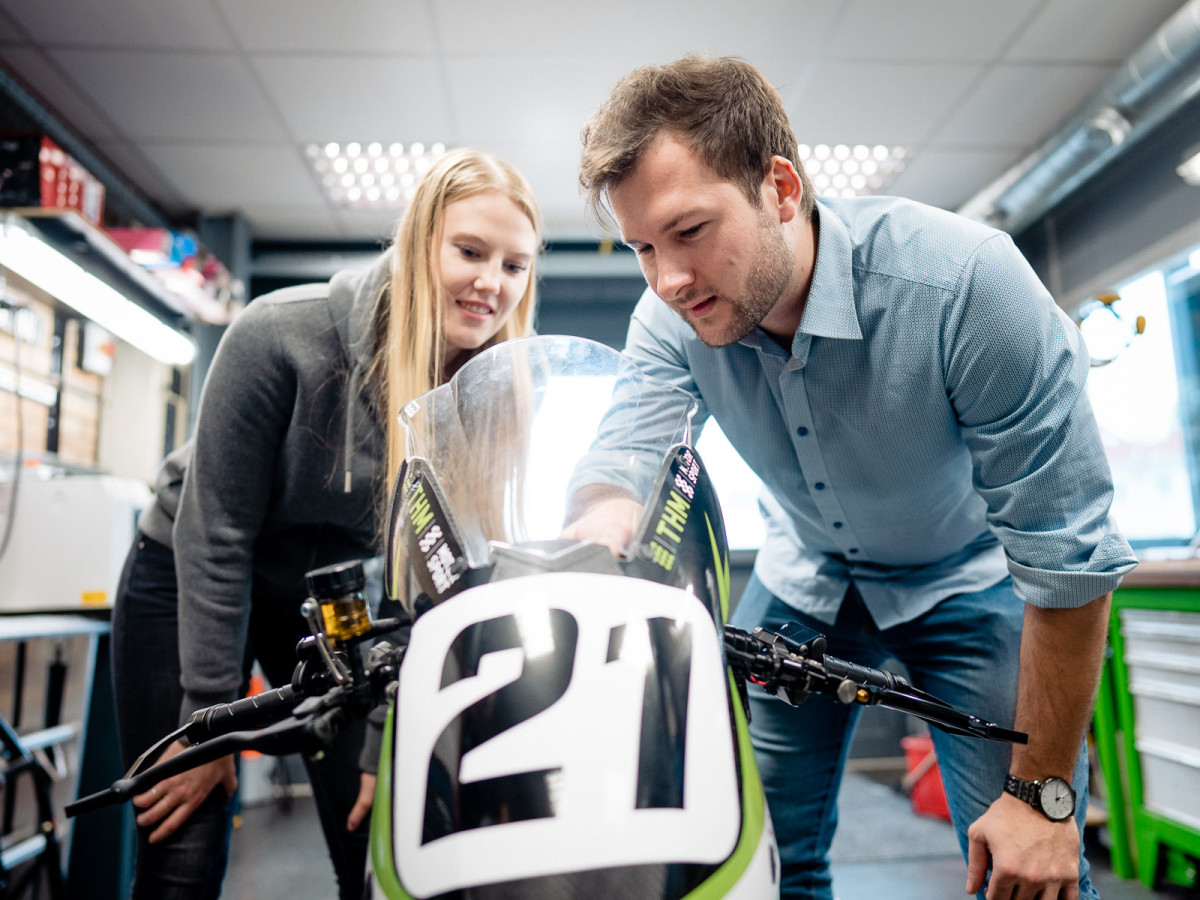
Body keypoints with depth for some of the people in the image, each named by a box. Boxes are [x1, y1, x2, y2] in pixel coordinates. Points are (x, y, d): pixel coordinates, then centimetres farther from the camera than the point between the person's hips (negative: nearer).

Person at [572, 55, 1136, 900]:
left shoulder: (963, 279, -32)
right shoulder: (671, 321, -18)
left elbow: (1069, 553, -27)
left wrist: (1044, 792, -20)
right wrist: (608, 515, -46)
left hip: (969, 579, -2)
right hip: (806, 581, 3)